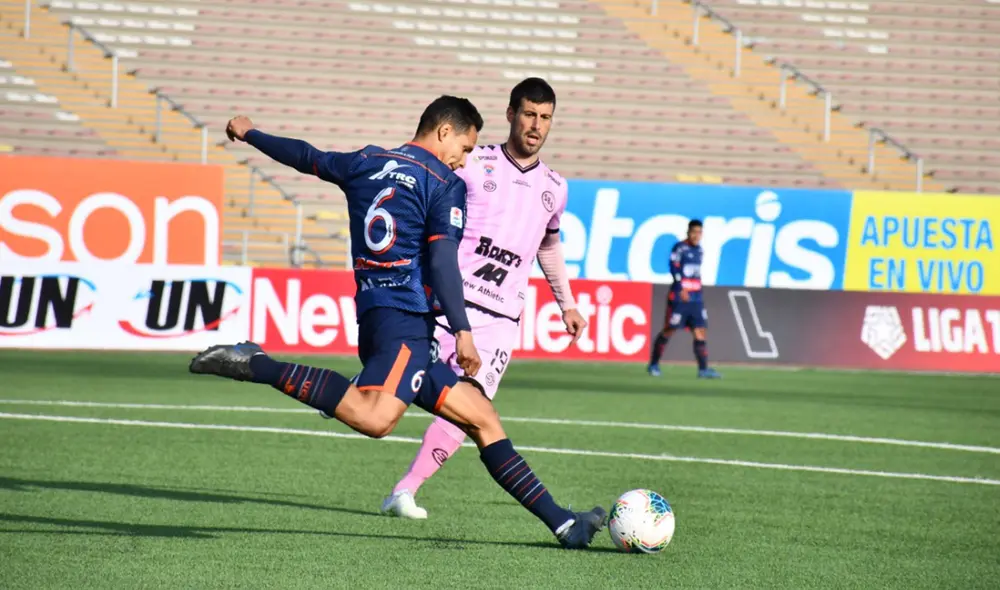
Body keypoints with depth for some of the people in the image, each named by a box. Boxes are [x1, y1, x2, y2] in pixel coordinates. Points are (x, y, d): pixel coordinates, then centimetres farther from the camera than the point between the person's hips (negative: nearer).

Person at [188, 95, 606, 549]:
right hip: (405, 319, -9)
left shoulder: (364, 164, 20)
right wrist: (463, 332, -14)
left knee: (483, 418, 9)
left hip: (373, 315, 10)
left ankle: (562, 523, 6)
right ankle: (255, 366, -29)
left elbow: (305, 157, 35)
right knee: (376, 417, -33)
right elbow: (442, 261, -11)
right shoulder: (446, 184, 0)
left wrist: (250, 134, 52)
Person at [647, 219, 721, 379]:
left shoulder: (698, 249, 15)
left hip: (696, 298, 7)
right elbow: (674, 267, -17)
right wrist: (681, 289, -25)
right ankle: (653, 364, 14)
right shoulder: (680, 248, -8)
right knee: (669, 330, 1)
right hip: (679, 298, -7)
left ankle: (703, 369, -7)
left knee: (700, 331, -3)